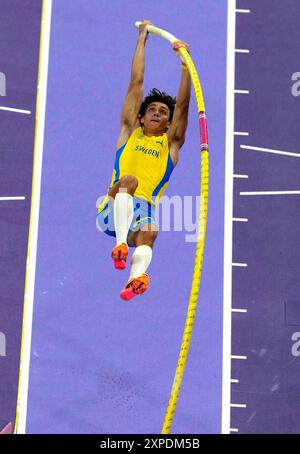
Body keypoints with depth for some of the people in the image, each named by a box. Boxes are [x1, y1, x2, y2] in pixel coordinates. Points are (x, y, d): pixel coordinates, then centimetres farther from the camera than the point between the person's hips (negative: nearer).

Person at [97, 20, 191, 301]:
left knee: (148, 233, -33)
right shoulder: (130, 131, 22)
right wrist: (142, 39, 23)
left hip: (144, 212, 0)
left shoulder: (171, 143, 22)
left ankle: (135, 278, -64)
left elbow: (183, 103, 10)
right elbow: (136, 83, 22)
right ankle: (120, 244, -53)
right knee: (128, 180, -32)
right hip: (112, 211, 0)